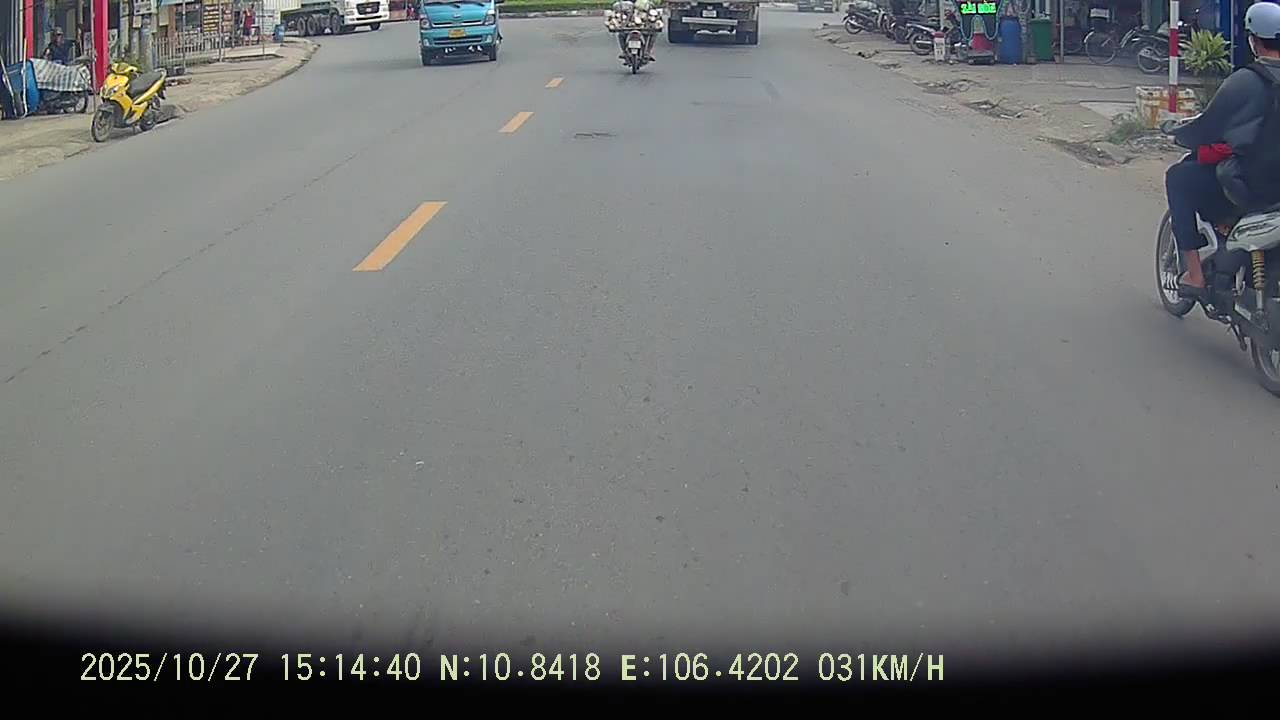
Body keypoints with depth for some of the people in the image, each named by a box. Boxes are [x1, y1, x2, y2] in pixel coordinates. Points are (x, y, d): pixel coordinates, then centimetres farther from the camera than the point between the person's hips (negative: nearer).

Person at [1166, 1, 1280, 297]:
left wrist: (1178, 133, 13)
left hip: (1250, 182, -7)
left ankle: (1194, 274, 7)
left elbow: (1207, 127, -8)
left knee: (1178, 178, 13)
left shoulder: (1244, 81, -14)